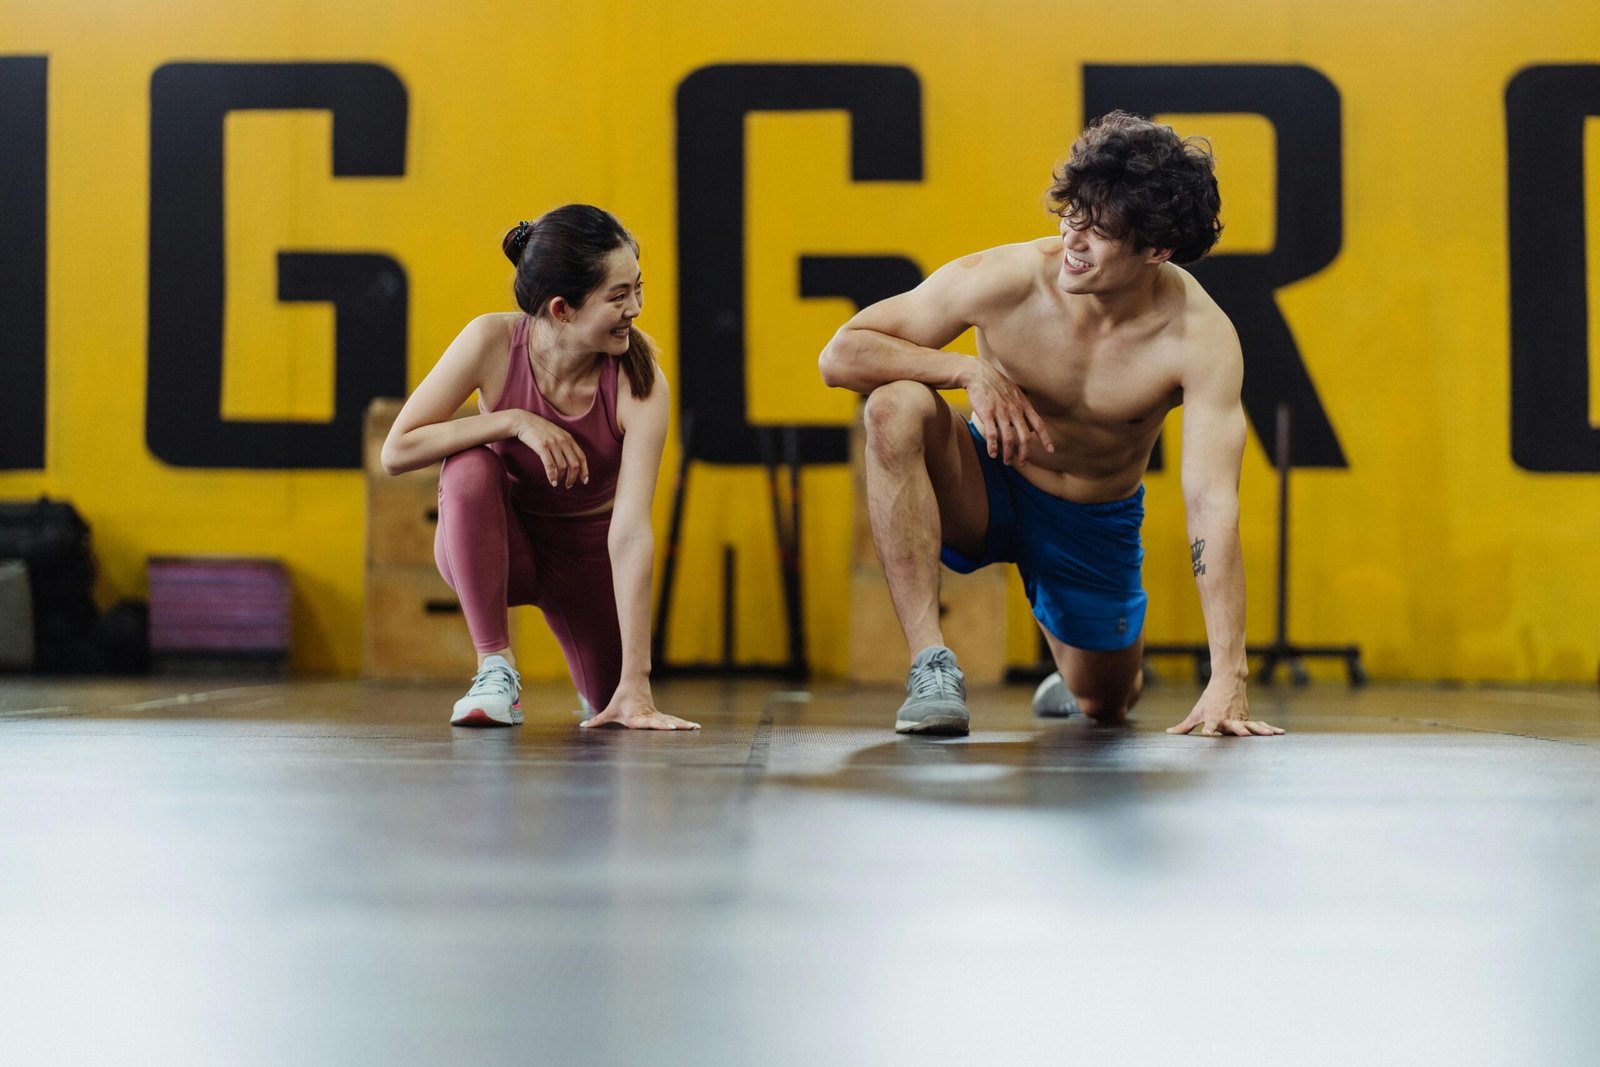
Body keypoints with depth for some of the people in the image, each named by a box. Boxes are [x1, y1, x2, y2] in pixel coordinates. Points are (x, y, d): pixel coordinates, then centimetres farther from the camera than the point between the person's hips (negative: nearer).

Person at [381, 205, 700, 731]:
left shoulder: (641, 384, -28)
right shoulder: (493, 342, -25)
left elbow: (630, 532, -33)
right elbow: (396, 452, -22)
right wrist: (512, 422, -34)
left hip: (584, 552, 1)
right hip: (492, 546, -1)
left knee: (609, 700, -6)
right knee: (469, 466, -32)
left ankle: (609, 687, 34)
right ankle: (496, 667, -21)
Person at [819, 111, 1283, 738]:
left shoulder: (1201, 339, -28)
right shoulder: (1002, 280, -27)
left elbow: (1213, 506, -33)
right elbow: (841, 354, -21)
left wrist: (1228, 679, -41)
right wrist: (969, 371, -37)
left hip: (1097, 520, 1)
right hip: (983, 492, -1)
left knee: (1104, 707, 15)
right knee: (895, 407, -33)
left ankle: (1076, 675, 57)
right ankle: (931, 663, -30)